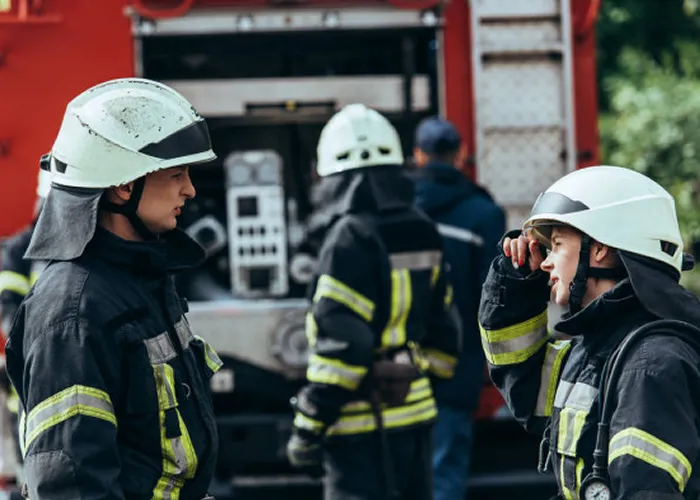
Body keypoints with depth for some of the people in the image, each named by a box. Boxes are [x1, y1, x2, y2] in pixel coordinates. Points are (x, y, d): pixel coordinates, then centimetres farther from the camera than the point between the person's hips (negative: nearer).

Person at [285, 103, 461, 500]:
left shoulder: (352, 239, -15)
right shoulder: (423, 236, 11)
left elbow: (340, 345, -19)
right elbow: (442, 332, 16)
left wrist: (308, 429, -14)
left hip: (364, 429, -8)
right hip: (416, 415, 9)